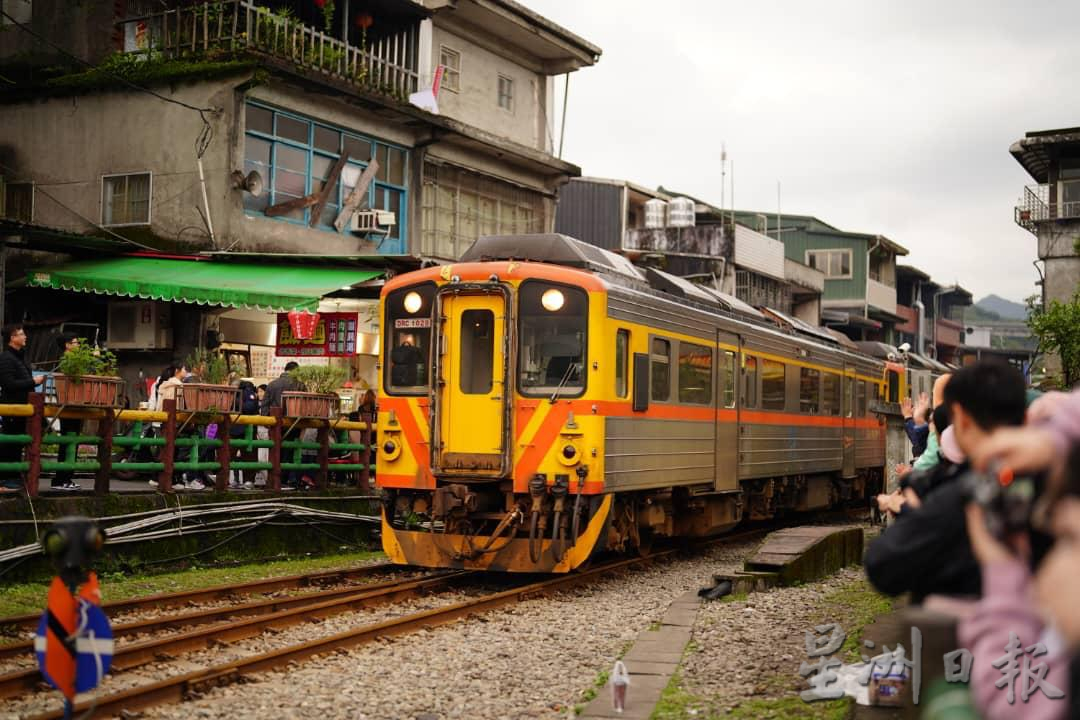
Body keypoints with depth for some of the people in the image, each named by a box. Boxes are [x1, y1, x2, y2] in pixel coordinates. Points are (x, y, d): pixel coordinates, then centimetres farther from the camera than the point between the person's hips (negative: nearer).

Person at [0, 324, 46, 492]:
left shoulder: (19, 357, 16)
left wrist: (36, 381, 7)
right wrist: (33, 381, -18)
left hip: (22, 407, 9)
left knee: (17, 445, 13)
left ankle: (14, 478, 19)